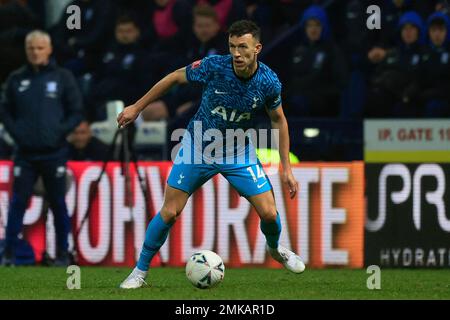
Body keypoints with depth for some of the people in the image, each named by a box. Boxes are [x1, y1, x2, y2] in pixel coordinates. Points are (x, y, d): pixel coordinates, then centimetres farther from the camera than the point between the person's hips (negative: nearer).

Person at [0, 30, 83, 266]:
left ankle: (62, 254, 12)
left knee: (58, 204, 4)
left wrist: (60, 132, -8)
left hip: (54, 153, -1)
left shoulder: (62, 78, 3)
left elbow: (76, 112, 4)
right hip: (25, 153, 1)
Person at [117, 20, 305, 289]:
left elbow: (279, 120, -1)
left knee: (269, 213, -6)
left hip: (239, 153, 1)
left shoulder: (269, 82, -19)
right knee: (169, 213, -6)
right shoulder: (213, 66, -24)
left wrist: (286, 168, -1)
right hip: (198, 147, -1)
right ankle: (140, 271, 12)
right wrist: (137, 107, -1)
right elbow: (175, 78, -7)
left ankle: (275, 248, 30)